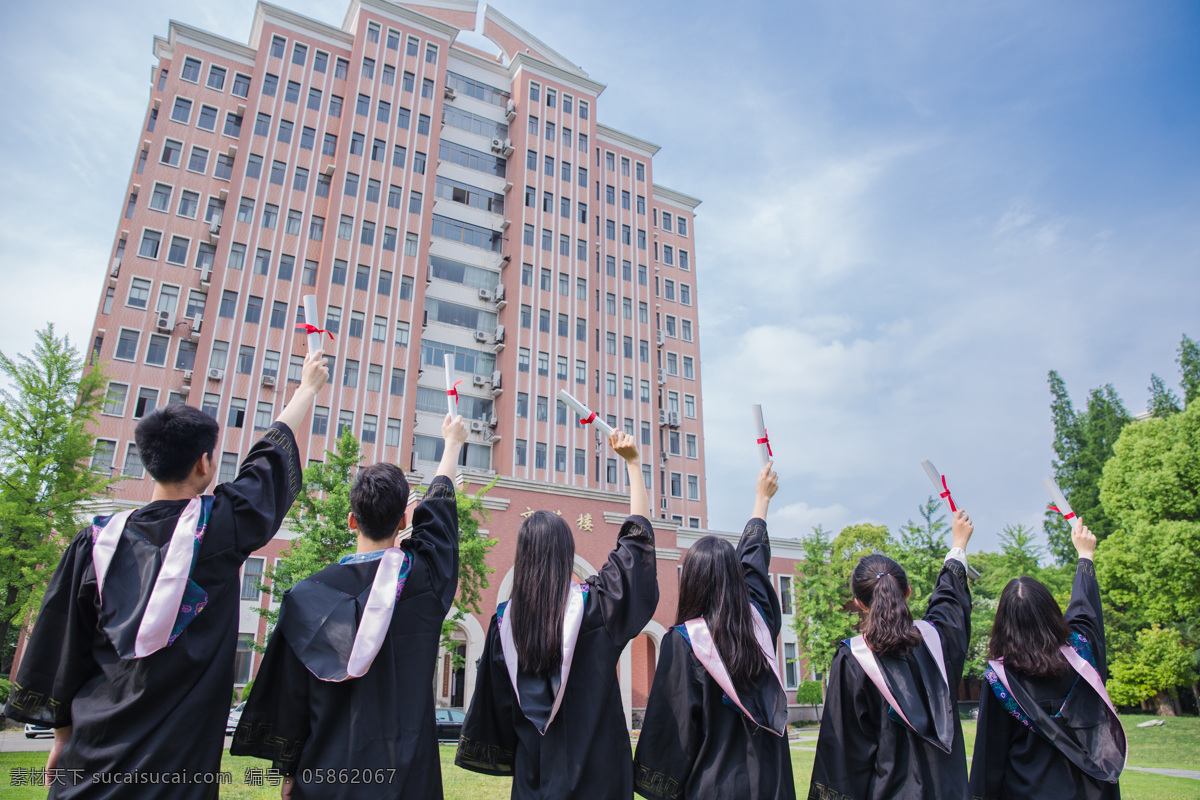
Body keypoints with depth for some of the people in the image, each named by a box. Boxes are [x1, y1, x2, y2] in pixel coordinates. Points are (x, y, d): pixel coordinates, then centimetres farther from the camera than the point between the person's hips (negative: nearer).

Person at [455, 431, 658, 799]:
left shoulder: (506, 618, -6)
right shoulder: (594, 605, -14)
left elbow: (497, 698, 3)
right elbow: (639, 534, -6)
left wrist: (503, 754, 18)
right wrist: (632, 462, -2)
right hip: (594, 768, -3)